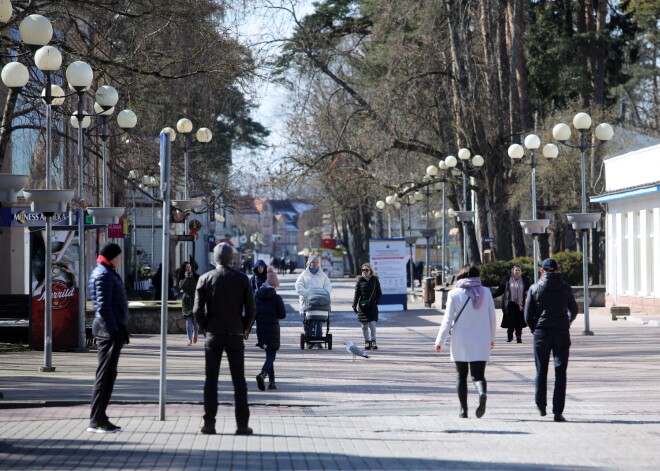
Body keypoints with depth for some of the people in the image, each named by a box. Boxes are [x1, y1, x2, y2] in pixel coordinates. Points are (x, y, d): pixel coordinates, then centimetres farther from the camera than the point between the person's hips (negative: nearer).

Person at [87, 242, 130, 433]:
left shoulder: (108, 274, 19)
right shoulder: (104, 275, -13)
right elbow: (103, 306, -21)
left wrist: (119, 329, 22)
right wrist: (113, 330, -23)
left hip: (111, 328, 11)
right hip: (109, 327, -11)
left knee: (109, 373, 14)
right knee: (105, 374, -8)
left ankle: (99, 419, 18)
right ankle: (96, 421, -6)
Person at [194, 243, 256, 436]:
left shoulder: (205, 279, -3)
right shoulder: (242, 279, -3)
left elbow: (198, 310, -6)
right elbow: (250, 309, -3)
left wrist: (206, 327, 10)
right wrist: (245, 329, 12)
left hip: (213, 335, 0)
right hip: (235, 335, 0)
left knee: (211, 380, 5)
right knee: (239, 381, 5)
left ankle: (209, 423, 3)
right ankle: (242, 425, 3)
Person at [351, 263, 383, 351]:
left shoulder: (375, 280, 5)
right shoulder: (360, 281, 5)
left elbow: (379, 293, 10)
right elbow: (356, 294, 7)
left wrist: (377, 300, -8)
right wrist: (354, 305, 1)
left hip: (372, 306, -1)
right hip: (362, 306, 1)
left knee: (372, 324, -11)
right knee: (364, 326, 6)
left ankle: (373, 341, -10)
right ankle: (367, 342, 13)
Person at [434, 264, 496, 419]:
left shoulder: (454, 294, -6)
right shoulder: (485, 292, 0)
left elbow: (448, 320, -6)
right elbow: (492, 317, 6)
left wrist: (440, 341, 3)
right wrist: (492, 338, 20)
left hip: (460, 342, -1)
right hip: (481, 342, 1)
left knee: (461, 376, 12)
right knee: (478, 375, 3)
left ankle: (463, 409, 9)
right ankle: (482, 393, -29)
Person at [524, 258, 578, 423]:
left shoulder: (534, 288, -2)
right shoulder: (565, 287, 1)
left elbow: (528, 316, -3)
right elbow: (573, 310, 15)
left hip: (541, 335, 0)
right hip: (562, 335, 0)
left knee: (541, 371, 15)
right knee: (560, 373, -1)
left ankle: (541, 406, 26)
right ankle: (558, 412, -9)